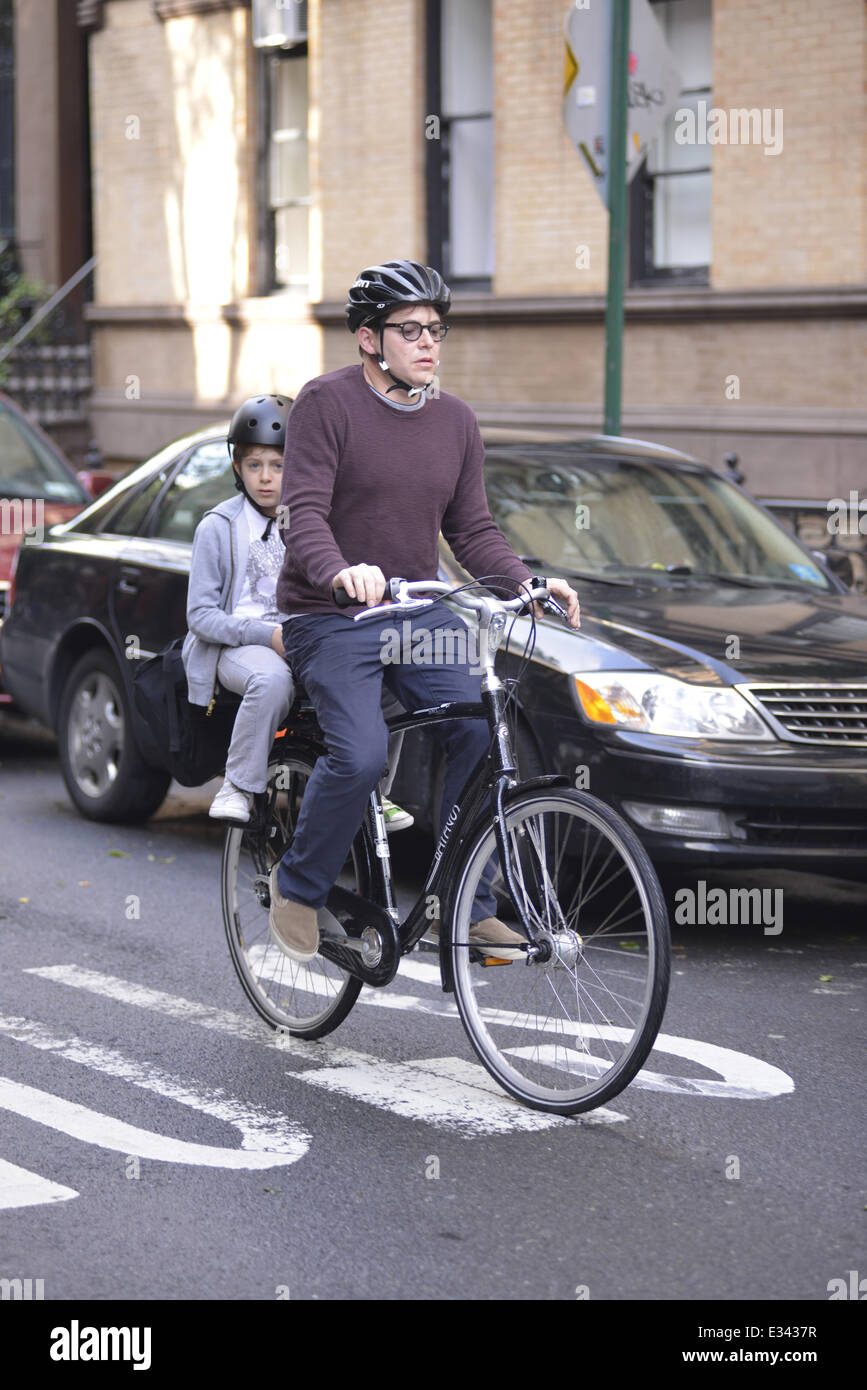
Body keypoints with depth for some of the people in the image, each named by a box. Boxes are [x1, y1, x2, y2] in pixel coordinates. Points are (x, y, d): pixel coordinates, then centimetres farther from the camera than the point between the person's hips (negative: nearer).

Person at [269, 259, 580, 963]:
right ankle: (299, 886, 1)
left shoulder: (455, 420, 9)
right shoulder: (328, 402, -9)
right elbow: (304, 513, -18)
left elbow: (474, 530, 10)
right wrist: (340, 572, -39)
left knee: (484, 732, -17)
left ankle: (470, 906, -4)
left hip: (421, 613, 5)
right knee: (361, 756, -25)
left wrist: (528, 582, -8)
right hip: (332, 619, -5)